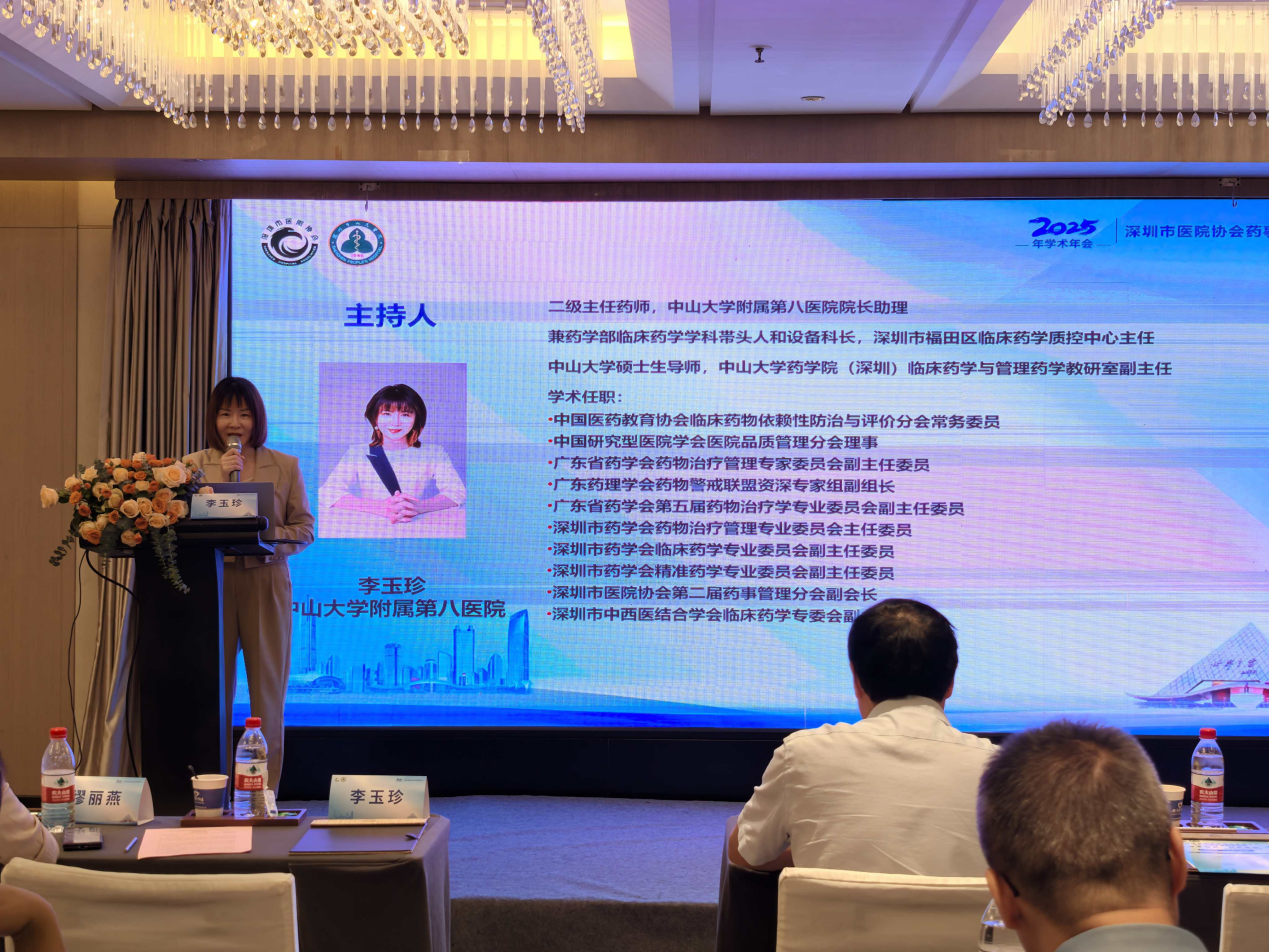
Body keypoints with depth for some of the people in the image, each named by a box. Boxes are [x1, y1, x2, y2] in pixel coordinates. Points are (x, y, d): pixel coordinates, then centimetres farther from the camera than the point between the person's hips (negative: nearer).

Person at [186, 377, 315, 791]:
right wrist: (219, 477, -11)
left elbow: (304, 527, 5)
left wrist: (268, 540, -13)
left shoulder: (285, 466, 9)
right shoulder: (194, 465, 9)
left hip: (266, 583, 0)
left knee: (268, 687, 0)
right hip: (211, 584, 0)